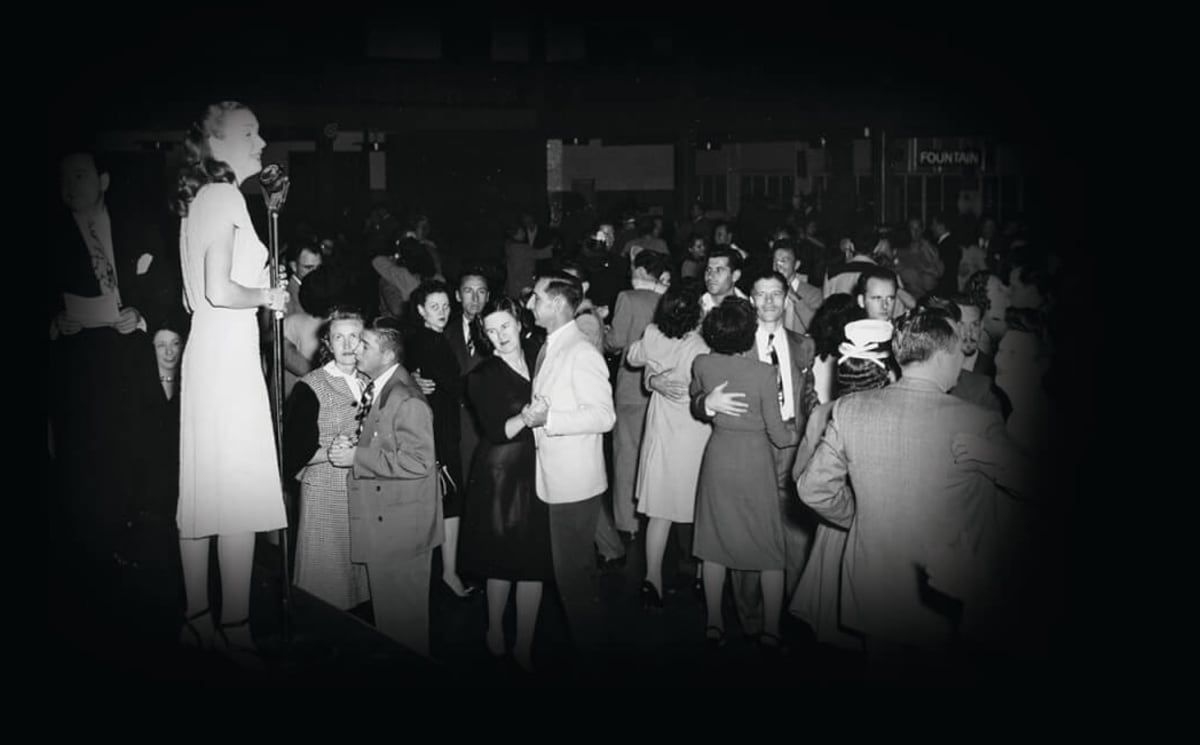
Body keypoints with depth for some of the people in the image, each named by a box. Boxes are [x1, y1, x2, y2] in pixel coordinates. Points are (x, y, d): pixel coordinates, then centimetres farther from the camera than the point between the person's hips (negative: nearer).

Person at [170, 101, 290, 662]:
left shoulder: (196, 199, 18)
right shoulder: (224, 195, -10)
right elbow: (219, 291, -20)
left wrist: (260, 287, 19)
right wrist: (266, 295, -4)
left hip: (204, 350, 10)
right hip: (229, 353, -10)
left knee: (202, 488, 12)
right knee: (240, 490, -6)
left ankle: (198, 617, 21)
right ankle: (234, 627, 0)